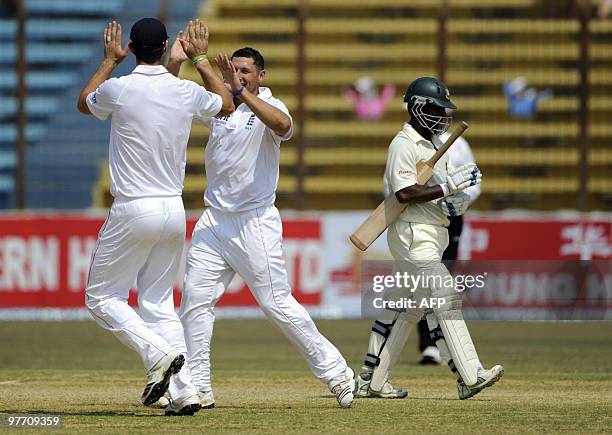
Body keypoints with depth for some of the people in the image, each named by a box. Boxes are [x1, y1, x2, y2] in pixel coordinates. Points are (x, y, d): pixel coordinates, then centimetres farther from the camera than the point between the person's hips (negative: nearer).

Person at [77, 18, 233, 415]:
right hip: (174, 211, 5)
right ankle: (184, 392, 2)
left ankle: (158, 354, -16)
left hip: (134, 211, -5)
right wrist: (200, 58, 31)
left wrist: (110, 61, 27)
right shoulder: (187, 92, 0)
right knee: (159, 303, 13)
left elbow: (84, 103, 16)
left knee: (102, 297, 6)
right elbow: (228, 103, 24)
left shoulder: (119, 89, -10)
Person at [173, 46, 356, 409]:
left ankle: (335, 372, 7)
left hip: (255, 222, -5)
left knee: (277, 303, -4)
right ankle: (197, 387, 3)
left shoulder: (269, 107, -7)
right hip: (215, 221, 5)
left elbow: (282, 125, -31)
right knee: (195, 299, -2)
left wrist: (241, 92, -36)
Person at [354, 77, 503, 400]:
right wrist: (448, 186, -23)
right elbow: (405, 193, -22)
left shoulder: (435, 145, 17)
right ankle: (470, 377, -20)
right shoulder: (403, 145, -12)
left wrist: (455, 201, 1)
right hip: (413, 235, -10)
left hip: (433, 234, 10)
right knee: (445, 300, -15)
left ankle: (370, 380, 17)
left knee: (404, 308, 11)